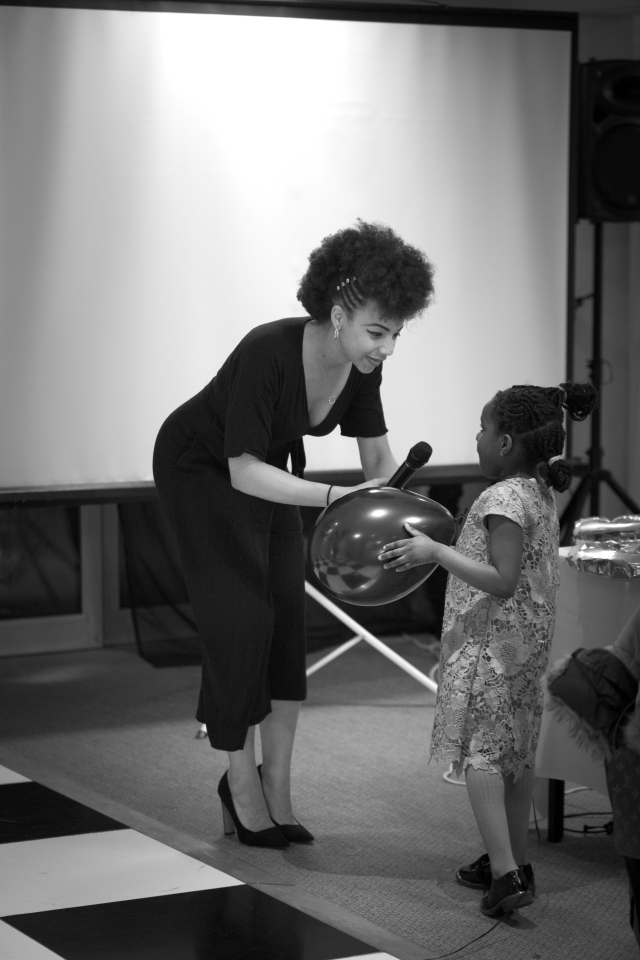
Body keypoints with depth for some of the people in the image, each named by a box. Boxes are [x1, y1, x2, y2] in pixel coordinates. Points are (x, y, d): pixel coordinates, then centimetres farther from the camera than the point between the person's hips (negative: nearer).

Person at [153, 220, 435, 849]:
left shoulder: (361, 366, -17)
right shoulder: (269, 353, -37)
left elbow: (378, 458, -6)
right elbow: (245, 471, -37)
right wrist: (335, 498, -45)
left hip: (264, 471, 7)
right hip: (199, 469, -6)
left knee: (286, 618, 0)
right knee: (240, 621, -9)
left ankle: (276, 786, 6)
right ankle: (240, 783, 6)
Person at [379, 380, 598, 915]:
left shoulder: (503, 498, -19)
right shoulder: (540, 493, 10)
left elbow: (502, 580, -25)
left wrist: (436, 552, -25)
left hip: (489, 643, -9)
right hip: (529, 643, 10)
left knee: (478, 752, -8)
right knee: (517, 752, 16)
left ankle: (505, 872, -15)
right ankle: (516, 863, 25)